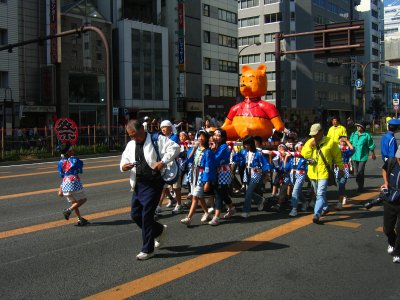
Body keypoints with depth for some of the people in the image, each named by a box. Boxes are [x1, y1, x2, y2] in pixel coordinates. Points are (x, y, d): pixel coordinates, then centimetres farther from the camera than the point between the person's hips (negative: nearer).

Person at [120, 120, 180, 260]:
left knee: (146, 215, -7)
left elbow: (175, 147, -14)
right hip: (138, 184, 7)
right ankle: (158, 230, 35)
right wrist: (123, 166, -3)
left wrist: (163, 161, -24)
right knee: (135, 214, 10)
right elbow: (124, 159, 21)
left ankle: (148, 249, 7)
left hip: (153, 184, -7)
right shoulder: (131, 145, 12)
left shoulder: (157, 139, -7)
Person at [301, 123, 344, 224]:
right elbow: (304, 155, -3)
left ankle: (317, 214, -17)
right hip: (313, 173, 5)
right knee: (319, 193, 21)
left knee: (320, 194, -14)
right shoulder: (309, 142, 4)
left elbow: (337, 156, 2)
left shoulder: (330, 142, -7)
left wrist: (341, 169, 8)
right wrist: (310, 146, -16)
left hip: (324, 173, -5)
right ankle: (325, 208, 42)